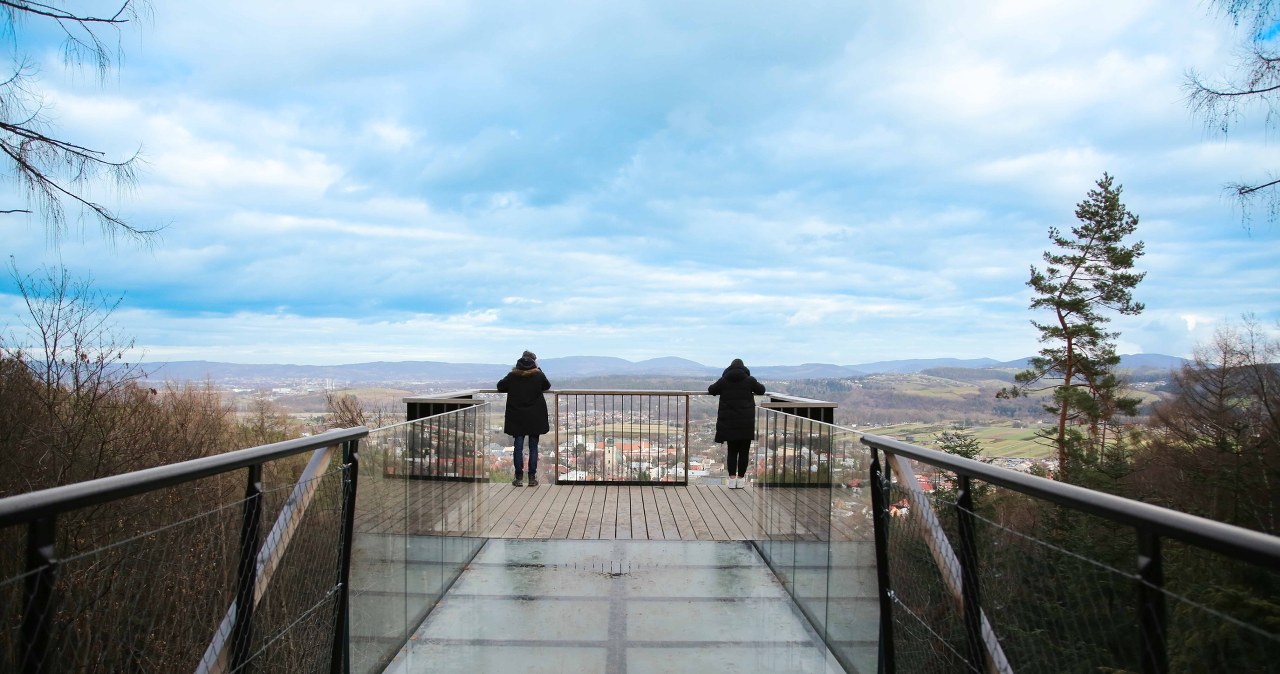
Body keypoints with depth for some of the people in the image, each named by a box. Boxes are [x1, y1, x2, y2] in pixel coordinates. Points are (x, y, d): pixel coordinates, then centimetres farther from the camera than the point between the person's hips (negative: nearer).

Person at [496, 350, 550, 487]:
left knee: (518, 447, 5)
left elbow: (500, 386, 8)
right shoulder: (538, 375, -4)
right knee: (533, 447, 6)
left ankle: (519, 477, 6)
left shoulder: (512, 376, -3)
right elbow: (547, 386, 14)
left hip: (517, 417, 1)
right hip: (535, 418, -1)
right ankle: (532, 477, 6)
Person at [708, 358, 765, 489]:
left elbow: (711, 390, 15)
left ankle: (732, 478, 3)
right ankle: (740, 478, 8)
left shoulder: (723, 380, 1)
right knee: (744, 451, 7)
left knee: (732, 450, 9)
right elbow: (761, 390, 13)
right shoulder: (749, 380, -1)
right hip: (746, 422, -1)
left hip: (728, 422, 2)